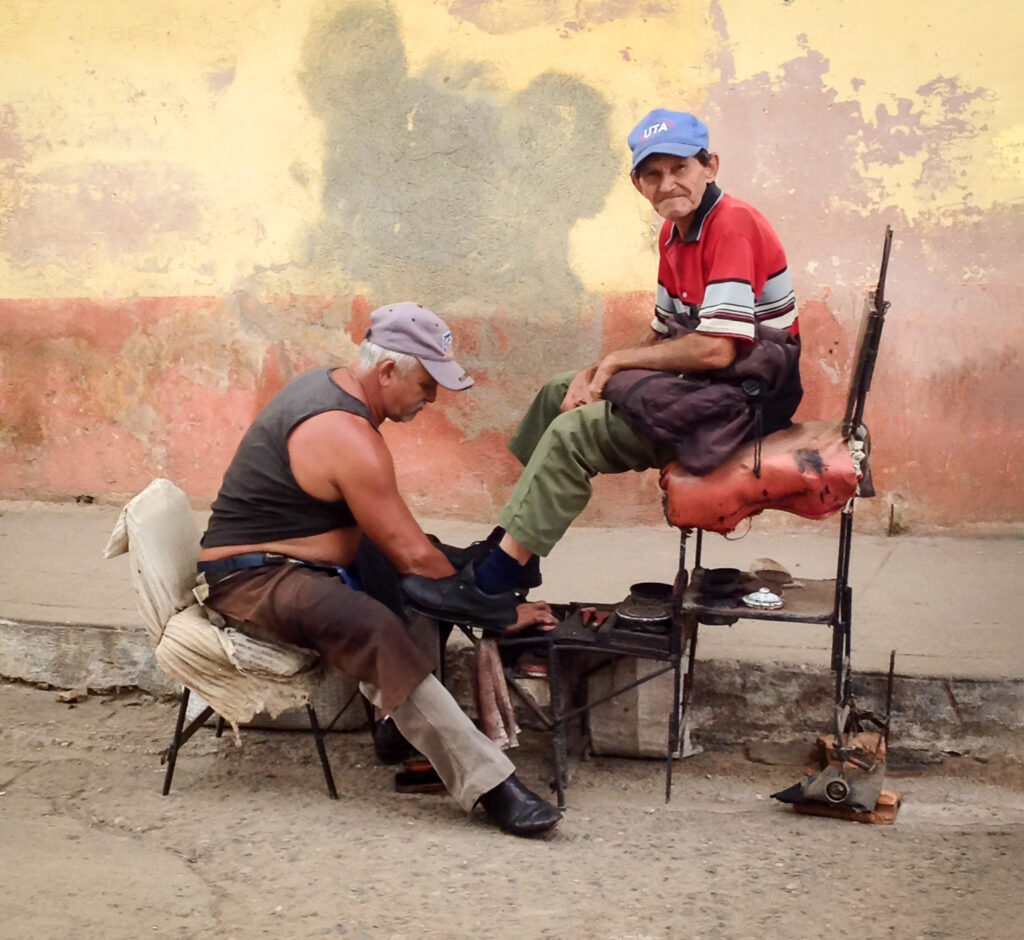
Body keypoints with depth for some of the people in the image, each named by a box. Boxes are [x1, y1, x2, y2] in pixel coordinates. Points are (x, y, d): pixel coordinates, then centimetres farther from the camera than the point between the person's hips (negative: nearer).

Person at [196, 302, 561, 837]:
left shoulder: (325, 385, 8)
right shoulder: (348, 437, -22)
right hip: (252, 581, -11)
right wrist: (496, 612, -10)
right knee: (372, 629, -35)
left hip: (286, 564, 11)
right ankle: (487, 783, -40)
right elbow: (413, 557, -21)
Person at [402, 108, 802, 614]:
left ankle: (496, 573, -9)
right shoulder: (675, 232, 11)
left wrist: (618, 359, -14)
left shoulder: (732, 225, -19)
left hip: (746, 390, -10)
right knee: (561, 392, 15)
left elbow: (715, 349, -26)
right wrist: (599, 374, -5)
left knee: (574, 432, -18)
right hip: (700, 381, 10)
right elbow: (663, 334, 13)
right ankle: (507, 541, 16)